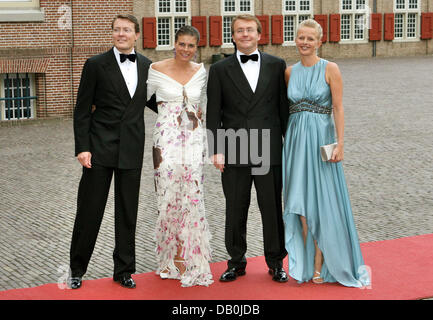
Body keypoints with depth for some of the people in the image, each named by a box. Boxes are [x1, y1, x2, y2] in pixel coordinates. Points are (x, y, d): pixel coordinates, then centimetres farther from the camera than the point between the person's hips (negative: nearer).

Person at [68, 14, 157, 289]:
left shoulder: (147, 66, 8)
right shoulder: (96, 65, -3)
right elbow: (82, 110, -4)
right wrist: (82, 148, -11)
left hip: (132, 150, 3)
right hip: (100, 147, -3)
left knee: (128, 214, 9)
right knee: (89, 210, 2)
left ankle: (124, 270, 21)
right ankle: (77, 269, 17)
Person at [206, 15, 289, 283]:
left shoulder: (276, 66, 7)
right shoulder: (220, 70, 5)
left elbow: (284, 107, 8)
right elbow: (213, 114, 2)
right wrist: (216, 150, -4)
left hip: (269, 150, 0)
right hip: (234, 152, 0)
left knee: (273, 208, 5)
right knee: (235, 210, 7)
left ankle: (276, 262, 19)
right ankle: (237, 262, 21)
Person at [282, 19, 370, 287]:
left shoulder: (330, 69, -4)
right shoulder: (290, 72, 8)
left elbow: (339, 108, -7)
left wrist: (340, 143, -14)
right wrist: (286, 141, 7)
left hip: (321, 138, -4)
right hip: (296, 140, 4)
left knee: (321, 203, -1)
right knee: (300, 203, 5)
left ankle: (320, 265, 7)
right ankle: (305, 263, 14)